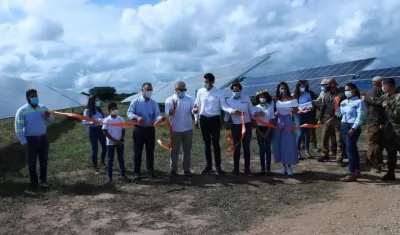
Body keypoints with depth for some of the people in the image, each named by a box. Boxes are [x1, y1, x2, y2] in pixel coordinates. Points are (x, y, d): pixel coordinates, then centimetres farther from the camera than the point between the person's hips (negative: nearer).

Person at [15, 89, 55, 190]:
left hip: (43, 138, 4)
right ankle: (34, 182, 18)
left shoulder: (43, 108, 3)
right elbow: (18, 127, -10)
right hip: (30, 140, -4)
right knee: (32, 162, 3)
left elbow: (51, 120, 14)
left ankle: (42, 181, 24)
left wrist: (48, 116, -10)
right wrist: (23, 142, -14)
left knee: (43, 161, 11)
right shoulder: (22, 111, -9)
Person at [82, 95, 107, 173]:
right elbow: (84, 122, -16)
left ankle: (102, 162, 35)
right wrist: (93, 122, -29)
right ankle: (95, 167, 16)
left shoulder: (99, 109, 6)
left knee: (105, 147, 9)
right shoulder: (87, 111, -11)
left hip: (101, 129, 5)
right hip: (93, 131, -5)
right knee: (95, 149, 1)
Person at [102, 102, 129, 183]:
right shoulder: (106, 120, -7)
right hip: (110, 143, -2)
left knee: (121, 159, 6)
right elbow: (105, 132, -8)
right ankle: (109, 176, 10)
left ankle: (123, 175, 11)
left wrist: (121, 140, -11)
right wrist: (114, 140, -14)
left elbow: (123, 130, 2)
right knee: (110, 159, 5)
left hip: (120, 142, 2)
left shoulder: (121, 119, 0)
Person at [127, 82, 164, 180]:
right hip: (138, 129, -2)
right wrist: (137, 117, -27)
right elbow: (129, 113, -7)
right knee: (137, 151, 4)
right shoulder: (135, 101, -3)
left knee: (150, 151, 12)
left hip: (150, 129, 2)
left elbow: (156, 115, -6)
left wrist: (160, 118, -31)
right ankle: (137, 172, 14)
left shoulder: (154, 103, 3)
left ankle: (150, 170, 26)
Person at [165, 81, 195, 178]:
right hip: (175, 130, -2)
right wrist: (174, 107, -36)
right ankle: (173, 170, 17)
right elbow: (168, 114, -17)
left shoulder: (189, 99, 2)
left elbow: (193, 110, -5)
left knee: (187, 150, 11)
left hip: (188, 129, 3)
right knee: (174, 151, 6)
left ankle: (186, 169, 21)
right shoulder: (169, 100, -7)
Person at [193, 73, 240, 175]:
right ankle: (208, 165, 22)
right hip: (203, 119, 3)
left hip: (215, 119, -2)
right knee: (207, 143, 11)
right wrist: (196, 118, 4)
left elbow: (223, 106, -11)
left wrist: (232, 110, -29)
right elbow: (197, 106, 7)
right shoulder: (200, 92, 1)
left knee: (216, 143, 4)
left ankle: (218, 166, 16)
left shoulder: (219, 93, -7)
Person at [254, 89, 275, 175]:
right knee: (261, 149, 3)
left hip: (268, 129, -1)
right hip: (259, 129, 1)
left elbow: (271, 121, -1)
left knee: (268, 148, 2)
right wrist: (259, 132, -6)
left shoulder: (270, 107, 0)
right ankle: (262, 168, 7)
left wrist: (267, 132, -8)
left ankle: (268, 168, 6)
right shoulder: (256, 108, 2)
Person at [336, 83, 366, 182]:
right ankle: (356, 170, 21)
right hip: (344, 126, 7)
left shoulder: (359, 102, -7)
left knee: (350, 149, -10)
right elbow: (339, 115, 13)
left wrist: (353, 129, -21)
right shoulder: (344, 102, 14)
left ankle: (352, 173, -6)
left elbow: (360, 117, -14)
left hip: (353, 127, -7)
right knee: (352, 149, 12)